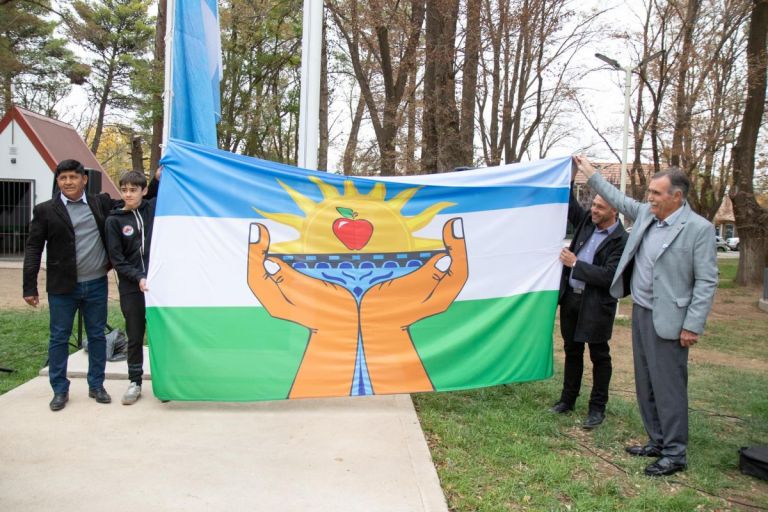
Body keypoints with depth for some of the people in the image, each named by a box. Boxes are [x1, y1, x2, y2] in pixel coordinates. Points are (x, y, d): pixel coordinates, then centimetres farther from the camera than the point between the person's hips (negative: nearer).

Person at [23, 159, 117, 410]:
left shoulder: (101, 203, 5)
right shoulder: (45, 210, 0)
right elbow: (33, 249, -1)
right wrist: (30, 287, -5)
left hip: (96, 284, 2)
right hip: (62, 287, -1)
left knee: (97, 336, 10)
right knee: (59, 338, 6)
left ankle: (96, 385, 24)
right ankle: (60, 390, 19)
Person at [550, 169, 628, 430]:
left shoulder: (621, 240, -15)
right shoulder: (586, 221, 4)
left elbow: (607, 276, -21)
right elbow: (569, 204, 16)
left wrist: (575, 264, -16)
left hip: (596, 304, -6)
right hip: (570, 297, 6)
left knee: (599, 356, 6)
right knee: (572, 351, 17)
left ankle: (597, 407, 18)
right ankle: (567, 399, 29)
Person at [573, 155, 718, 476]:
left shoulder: (699, 228, -13)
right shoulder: (645, 215, 6)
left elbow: (707, 281, -13)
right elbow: (618, 199, 24)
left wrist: (693, 325, -16)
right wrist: (590, 173, 26)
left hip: (667, 320, -7)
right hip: (640, 312, 8)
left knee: (669, 386, -1)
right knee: (645, 384, 15)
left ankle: (675, 454, 12)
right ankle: (657, 441, 29)